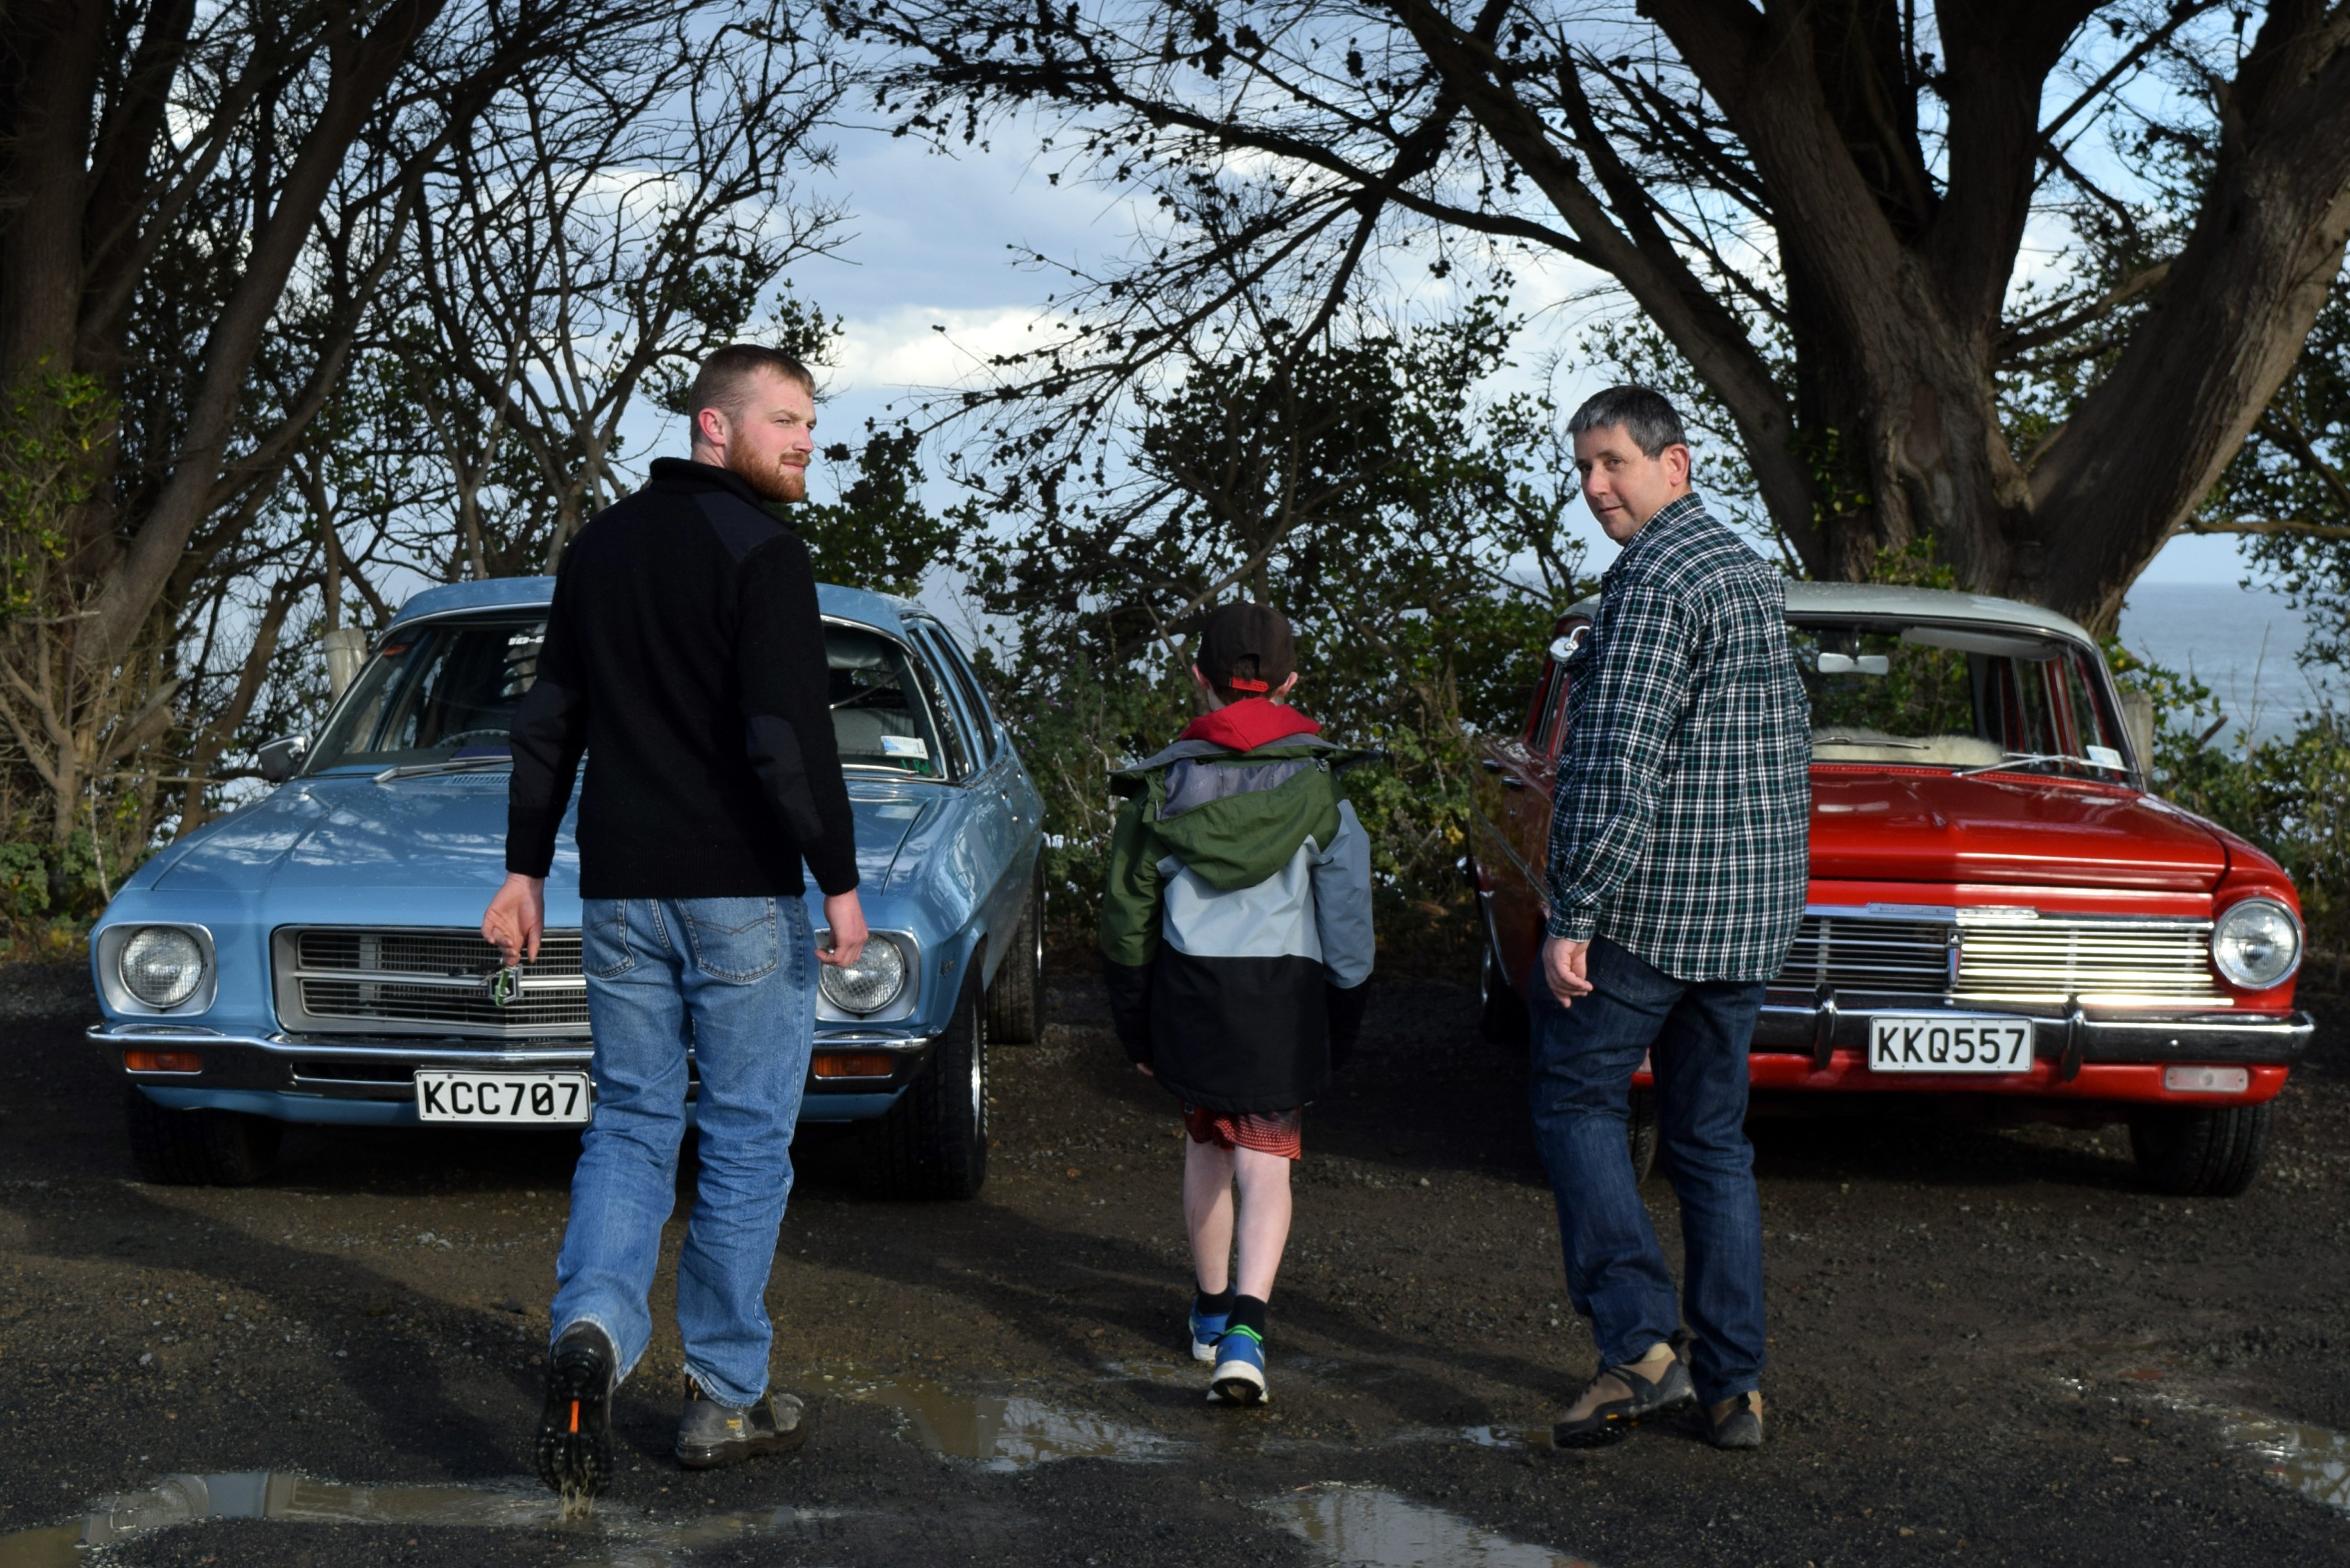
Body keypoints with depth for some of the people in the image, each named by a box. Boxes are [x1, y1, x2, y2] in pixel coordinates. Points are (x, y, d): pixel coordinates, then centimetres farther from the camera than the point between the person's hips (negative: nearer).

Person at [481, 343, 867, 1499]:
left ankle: (592, 1329, -14)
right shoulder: (761, 553, -11)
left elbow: (548, 725, 15)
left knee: (629, 1125, 11)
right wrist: (841, 881, -15)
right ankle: (725, 1401, 11)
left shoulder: (599, 546, 11)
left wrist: (524, 868, 19)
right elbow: (789, 738, -20)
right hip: (742, 892, -6)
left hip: (619, 893, 6)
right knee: (745, 1144, 4)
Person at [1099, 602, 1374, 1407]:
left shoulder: (1163, 784, 1)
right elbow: (1348, 922, -1)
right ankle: (1244, 1324, -21)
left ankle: (1211, 1308, 34)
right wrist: (1340, 1030, 10)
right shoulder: (1320, 786, -2)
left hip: (1189, 989, 2)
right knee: (1266, 1162, -2)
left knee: (1206, 1145, 21)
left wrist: (1136, 1029, 15)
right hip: (1285, 992, -2)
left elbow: (1128, 918, 5)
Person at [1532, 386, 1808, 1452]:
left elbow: (1619, 767, -22)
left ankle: (1639, 1342, -7)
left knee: (1576, 1101, 4)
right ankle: (1733, 1384, 13)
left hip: (1646, 902, -8)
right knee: (1712, 1137, 12)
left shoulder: (1652, 579, -15)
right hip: (1753, 905, 8)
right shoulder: (1753, 573, 15)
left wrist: (1572, 914, -21)